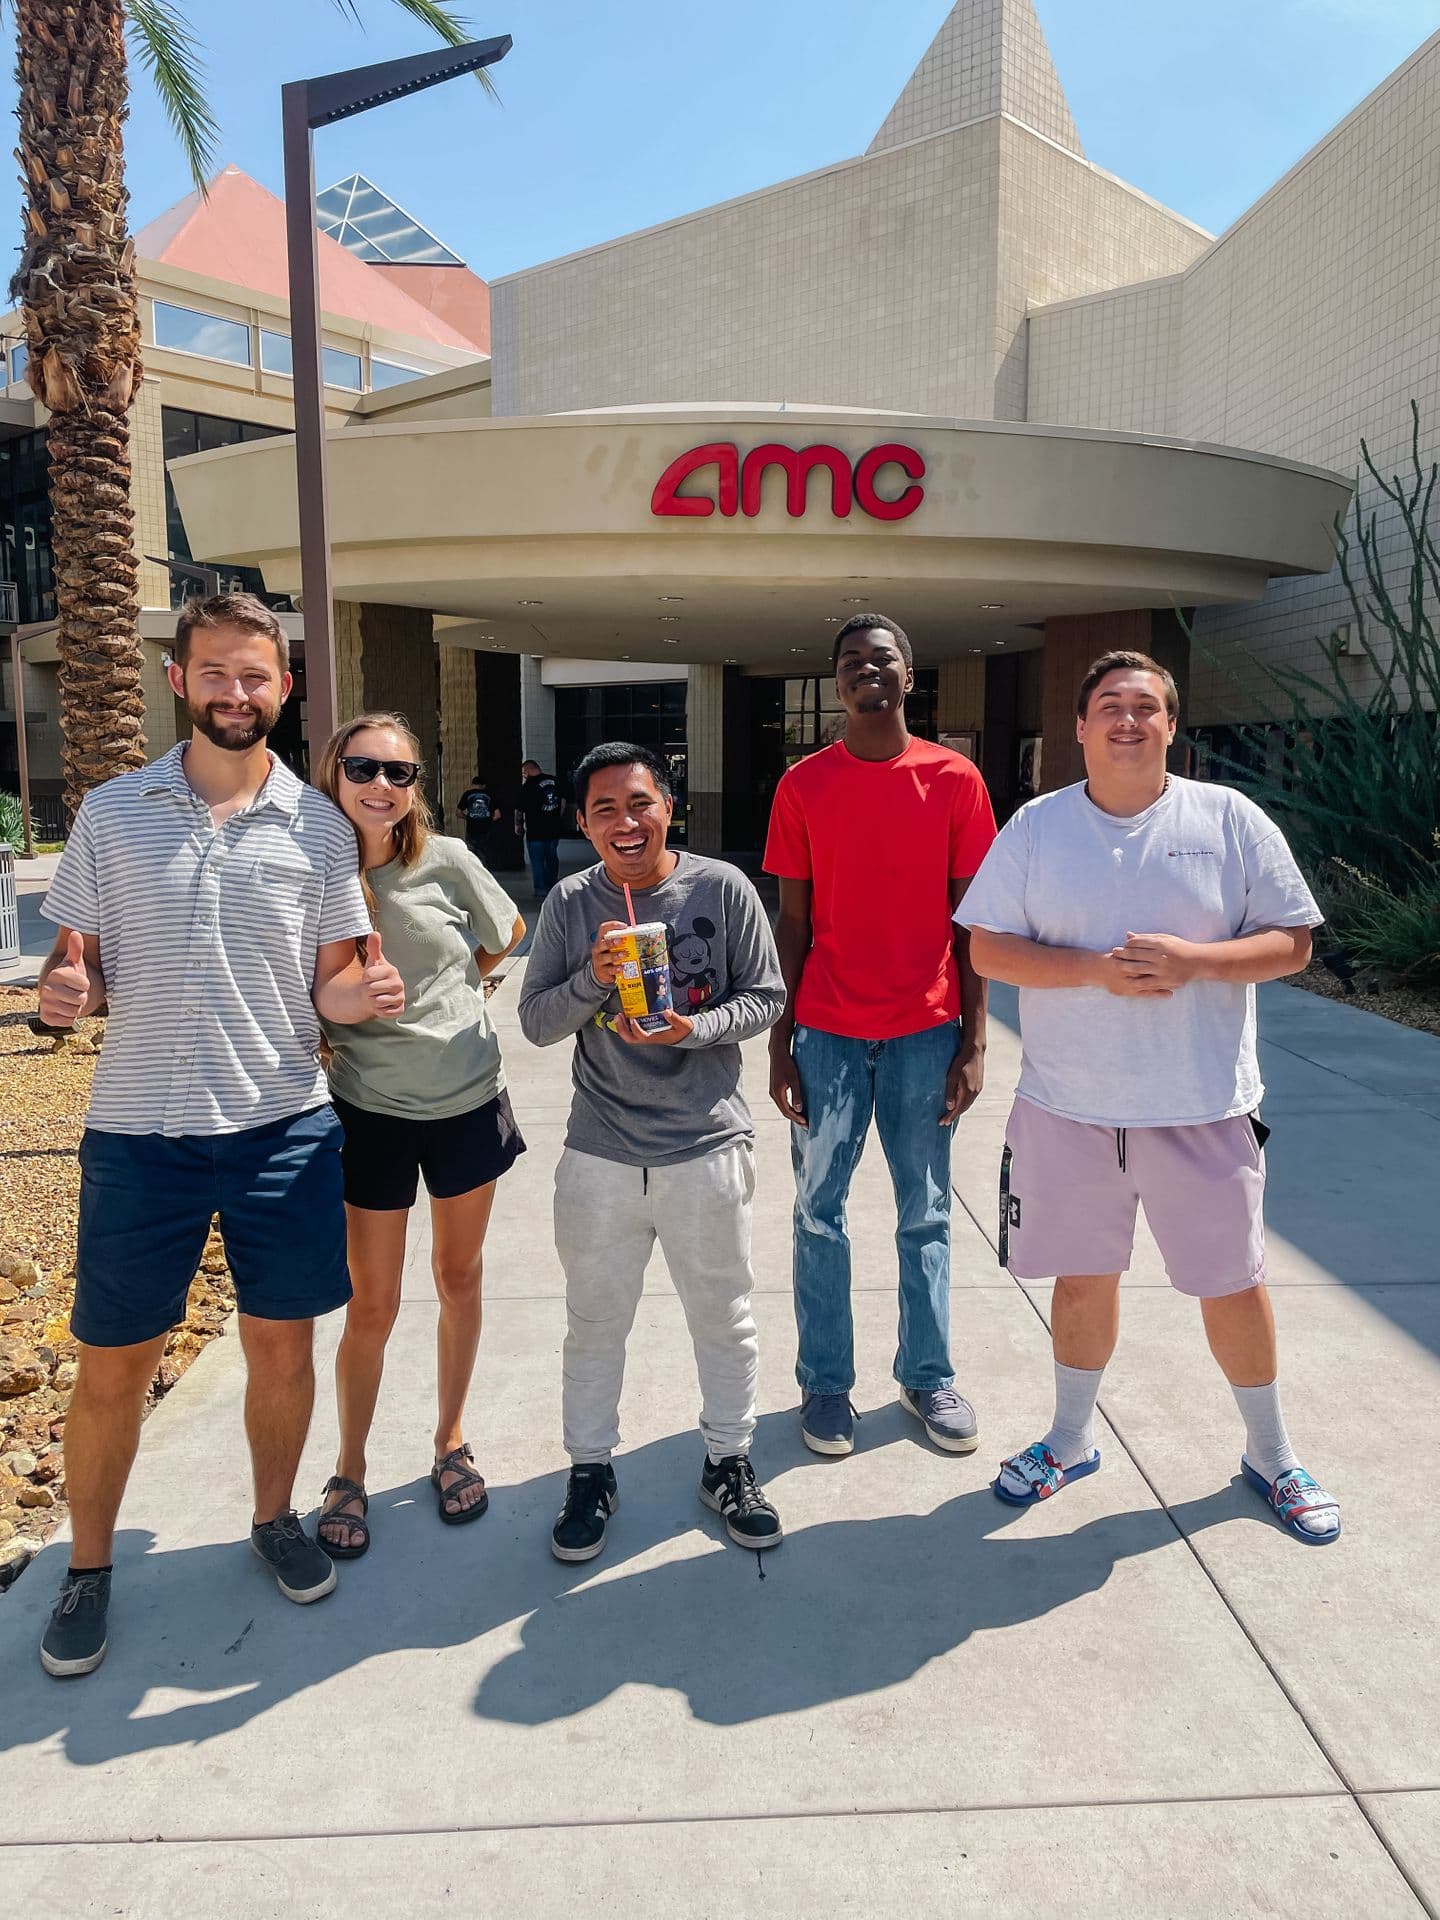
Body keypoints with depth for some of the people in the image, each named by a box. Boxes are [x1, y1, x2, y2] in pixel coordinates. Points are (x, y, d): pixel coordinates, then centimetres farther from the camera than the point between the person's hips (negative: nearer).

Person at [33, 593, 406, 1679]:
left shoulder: (318, 826, 3)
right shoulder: (112, 814, 3)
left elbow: (330, 980, 6)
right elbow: (78, 965, 7)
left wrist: (358, 998, -16)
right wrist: (64, 991, -15)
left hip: (285, 1126, 1)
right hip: (139, 1130, 0)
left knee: (282, 1343, 12)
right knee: (112, 1367, 9)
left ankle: (276, 1518, 37)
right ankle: (89, 1569, 32)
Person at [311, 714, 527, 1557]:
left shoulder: (446, 860, -8)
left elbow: (507, 933, 10)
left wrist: (446, 989, 4)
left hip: (469, 1101, 2)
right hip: (371, 1109, -1)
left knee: (460, 1276, 16)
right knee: (372, 1305, 5)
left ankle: (453, 1441, 36)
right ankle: (349, 1472, 28)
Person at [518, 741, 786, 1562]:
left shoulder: (723, 888, -8)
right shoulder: (571, 904, -4)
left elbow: (766, 997, -3)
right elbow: (537, 1023, -1)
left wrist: (695, 1029, -20)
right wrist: (592, 979, -20)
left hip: (708, 1146, -1)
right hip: (600, 1154, 1)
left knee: (725, 1317, 15)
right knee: (595, 1322, 15)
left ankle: (730, 1460, 37)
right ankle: (591, 1469, 37)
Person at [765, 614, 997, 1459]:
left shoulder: (955, 779, 0)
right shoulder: (804, 786, 2)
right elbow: (792, 923, 3)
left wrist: (974, 1040, -3)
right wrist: (780, 1043, -1)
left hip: (926, 1030, 0)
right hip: (829, 1031, 0)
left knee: (926, 1213, 10)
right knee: (819, 1210, 6)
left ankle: (928, 1375, 26)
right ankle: (826, 1382, 21)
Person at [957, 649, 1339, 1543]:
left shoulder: (1231, 820, -2)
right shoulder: (1036, 826, 0)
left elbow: (1293, 943, -1)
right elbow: (988, 948, -4)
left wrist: (1193, 959, -20)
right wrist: (1096, 970, -18)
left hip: (1204, 1108, 0)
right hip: (1068, 1107, 1)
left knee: (1233, 1280, 11)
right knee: (1084, 1274, 14)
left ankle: (1271, 1454, 35)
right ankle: (1072, 1438, 37)